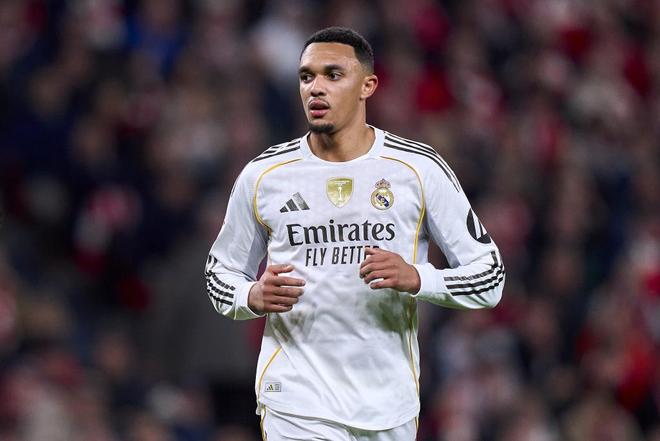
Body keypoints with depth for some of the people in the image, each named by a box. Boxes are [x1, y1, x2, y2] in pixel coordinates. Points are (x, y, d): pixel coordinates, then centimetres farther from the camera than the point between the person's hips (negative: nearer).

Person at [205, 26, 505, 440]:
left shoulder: (420, 169, -2)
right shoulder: (263, 174, 2)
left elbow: (488, 276, 0)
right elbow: (220, 271, 14)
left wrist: (416, 278, -19)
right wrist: (253, 297, -9)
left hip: (389, 405, 1)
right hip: (298, 404, -1)